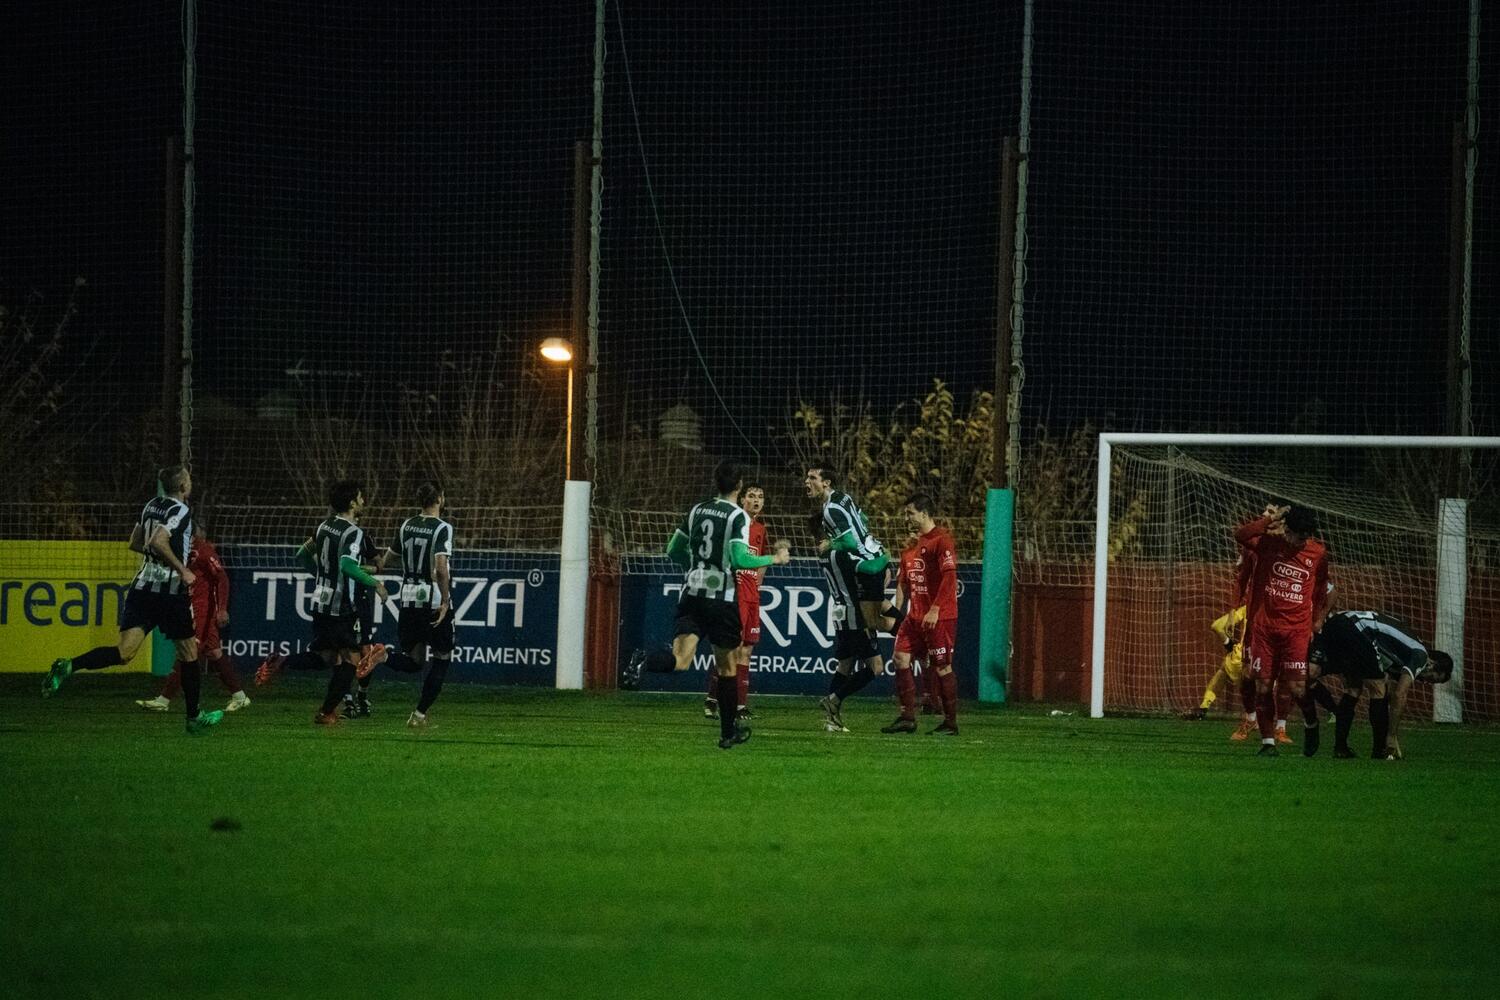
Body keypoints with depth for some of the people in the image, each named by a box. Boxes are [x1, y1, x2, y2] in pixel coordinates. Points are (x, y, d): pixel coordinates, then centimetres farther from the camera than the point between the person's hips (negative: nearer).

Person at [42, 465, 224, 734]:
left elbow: (135, 543, 23)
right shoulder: (180, 511, -10)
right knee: (188, 652, 13)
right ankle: (194, 718, 22)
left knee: (125, 652, -7)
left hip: (142, 586, 6)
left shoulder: (151, 505, 14)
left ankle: (68, 666, -30)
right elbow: (158, 542, -24)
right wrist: (182, 570, -16)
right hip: (170, 590, -6)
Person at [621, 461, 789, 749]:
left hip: (691, 593, 4)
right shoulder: (738, 516, -7)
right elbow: (740, 559, -17)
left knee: (680, 658, -9)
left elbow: (673, 551, 17)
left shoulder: (697, 511, 11)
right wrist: (774, 559, -3)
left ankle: (643, 661, -42)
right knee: (727, 666, 12)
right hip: (722, 595, -4)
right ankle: (728, 731, 20)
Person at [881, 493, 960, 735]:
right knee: (901, 658, 0)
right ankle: (907, 717, 3)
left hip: (939, 617, -9)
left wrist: (935, 610, -22)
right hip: (915, 615, 9)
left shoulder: (941, 540, -11)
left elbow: (949, 577, -19)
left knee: (941, 667, -3)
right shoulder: (913, 545, 16)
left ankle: (951, 723, 4)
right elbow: (904, 581, 20)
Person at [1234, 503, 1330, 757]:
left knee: (1296, 687, -9)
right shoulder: (1269, 543, -2)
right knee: (1263, 686, 0)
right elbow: (1240, 535, -19)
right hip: (1264, 627, 1)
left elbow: (1321, 591, 16)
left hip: (1297, 630, -1)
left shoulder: (1319, 553, 3)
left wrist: (1317, 623, 12)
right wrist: (1271, 520, -21)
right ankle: (1268, 742, 10)